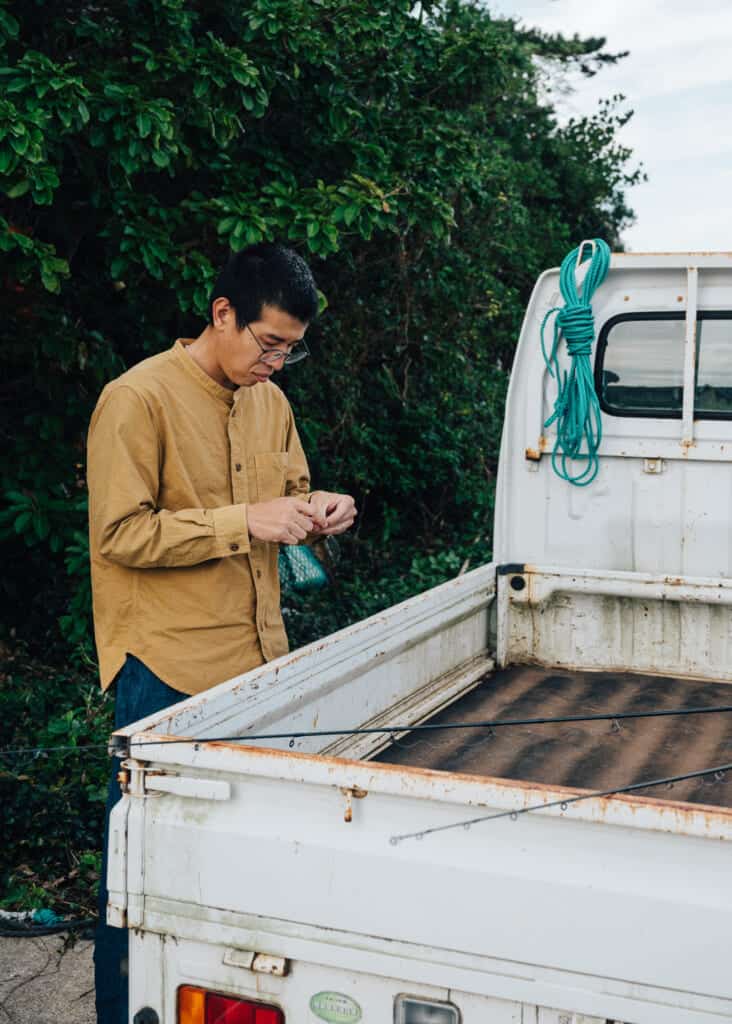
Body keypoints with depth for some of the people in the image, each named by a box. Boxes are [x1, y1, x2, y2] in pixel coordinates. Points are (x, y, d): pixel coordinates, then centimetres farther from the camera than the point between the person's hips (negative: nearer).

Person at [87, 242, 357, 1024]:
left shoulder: (269, 401, 10)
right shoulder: (138, 399, -13)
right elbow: (119, 534, -17)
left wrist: (314, 511, -2)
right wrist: (246, 522, -21)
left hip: (257, 658, 7)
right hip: (167, 672, -6)